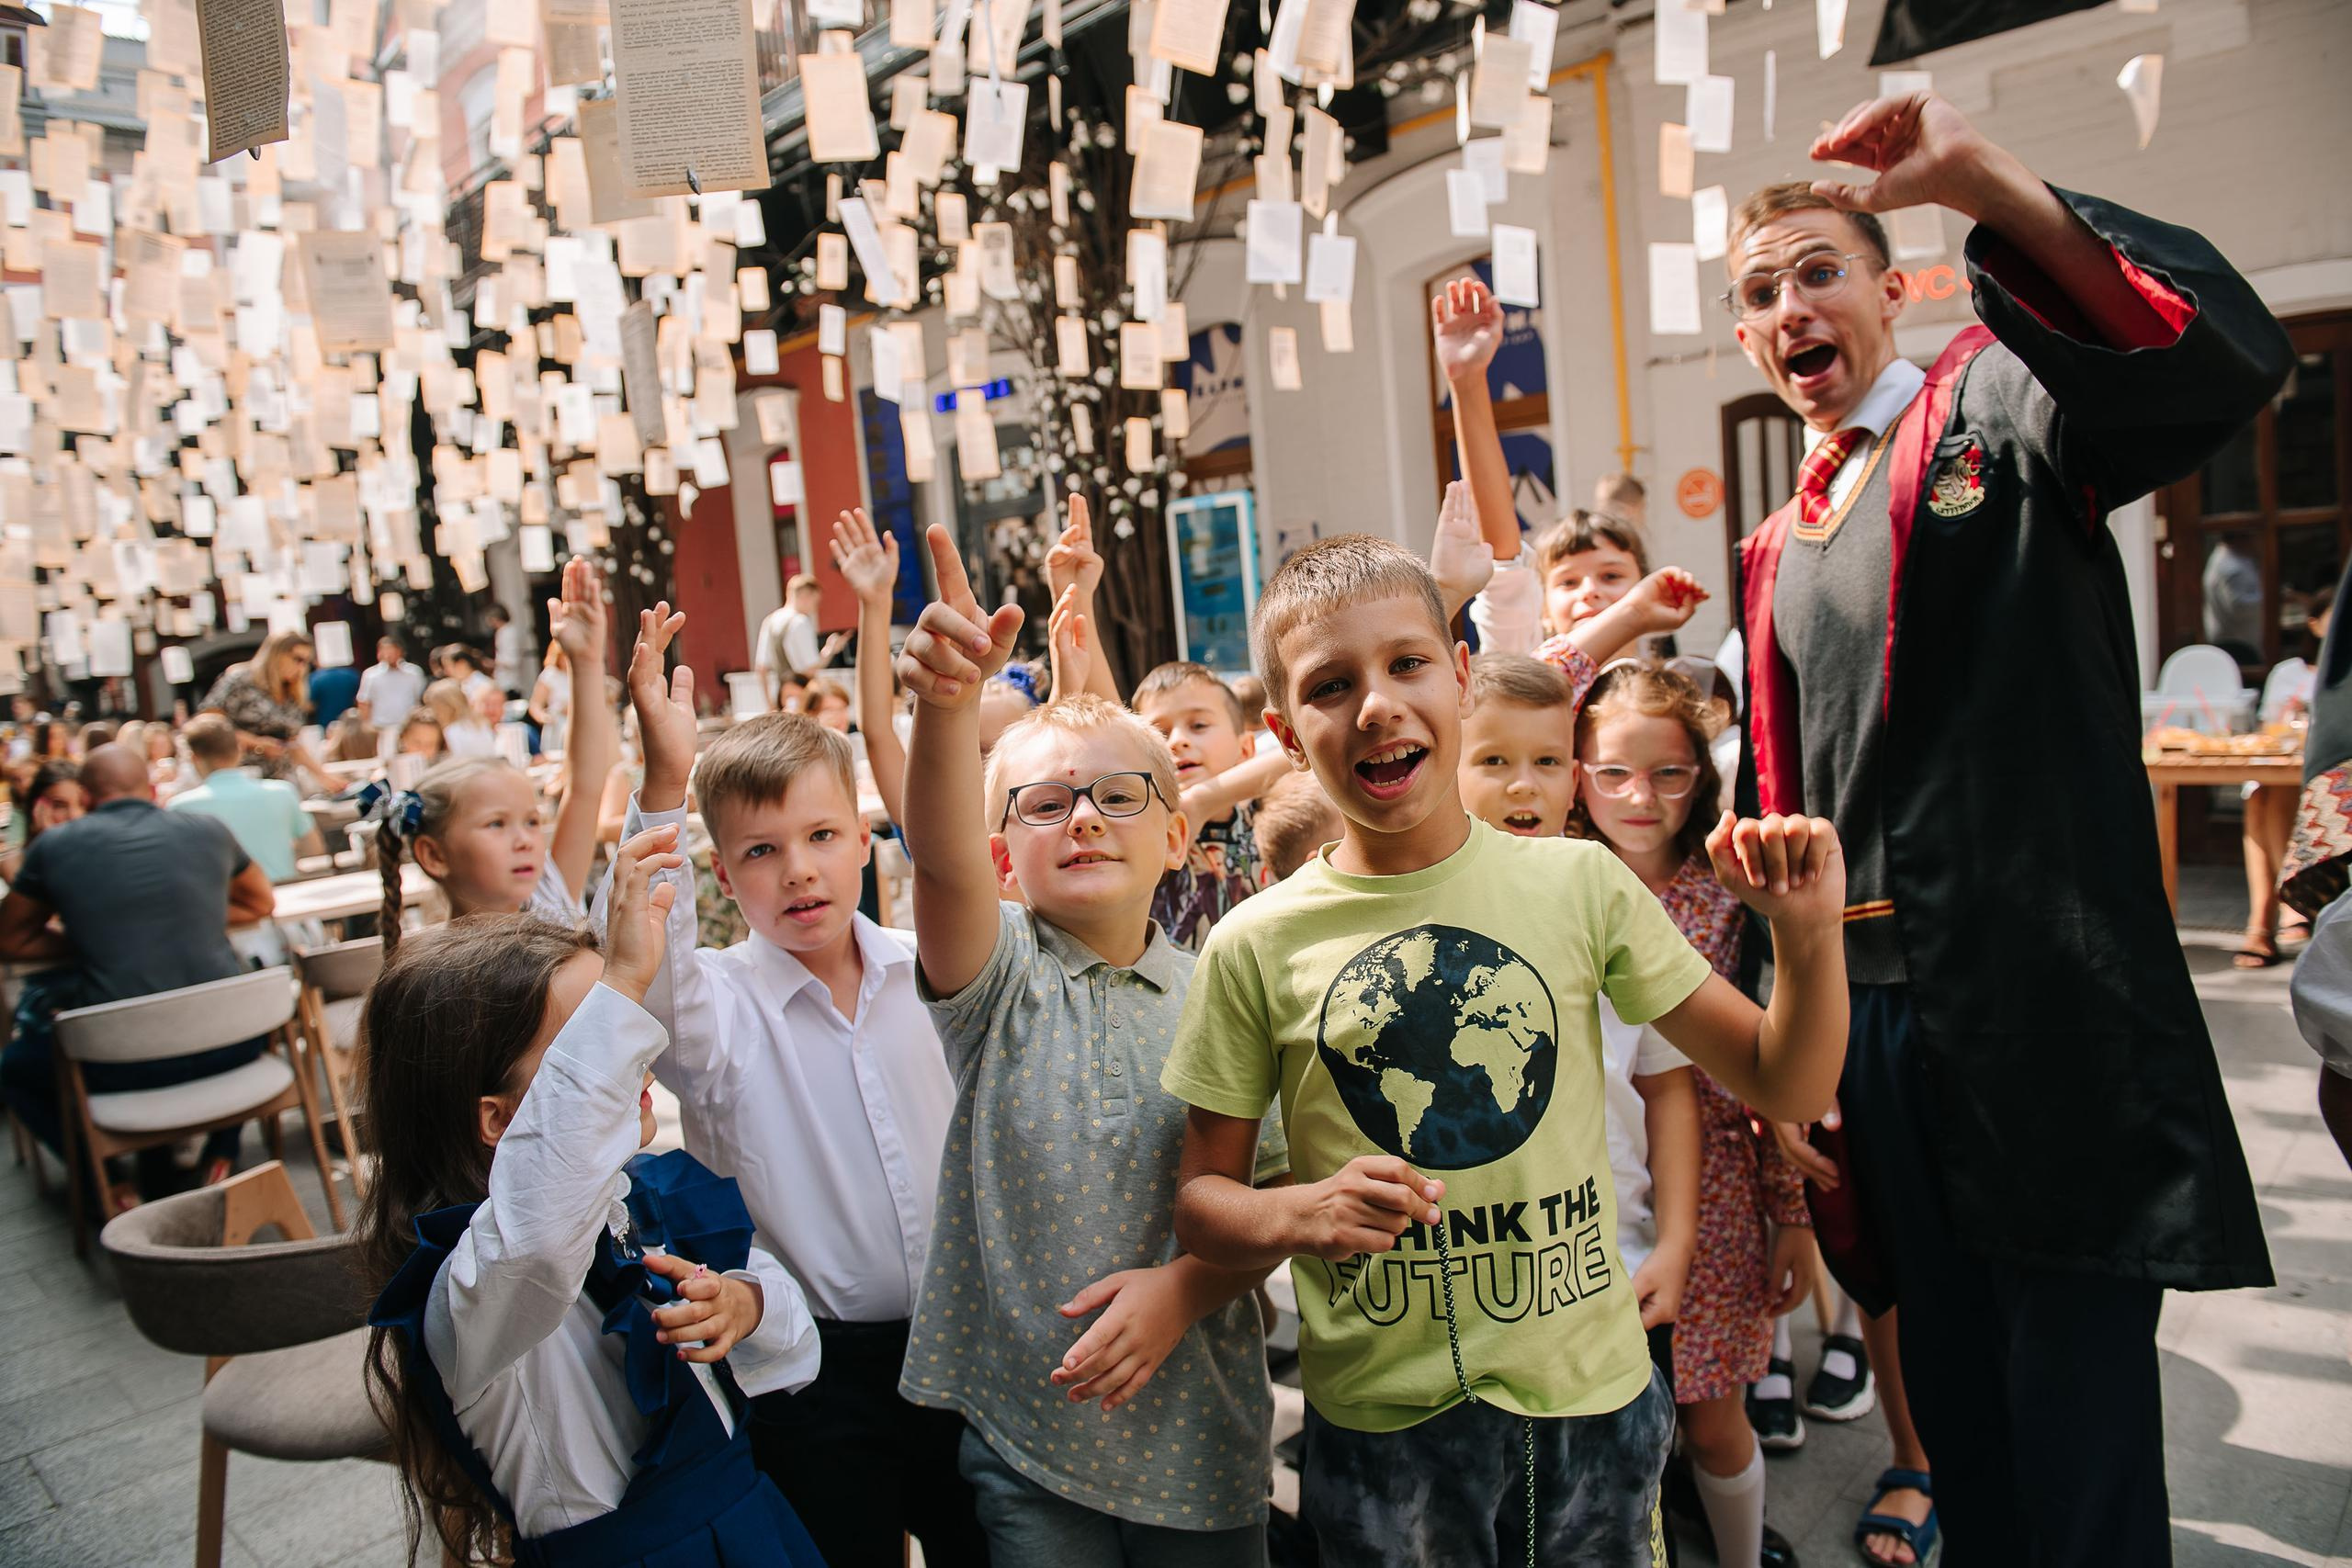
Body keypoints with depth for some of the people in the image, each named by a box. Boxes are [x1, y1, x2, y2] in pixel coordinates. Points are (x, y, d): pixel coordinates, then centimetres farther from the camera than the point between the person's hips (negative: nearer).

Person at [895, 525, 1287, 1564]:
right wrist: (947, 702, -44)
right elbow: (940, 858, -27)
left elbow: (1276, 1194, -1)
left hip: (1200, 1432, 2)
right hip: (1022, 1427, -1)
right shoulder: (998, 974, -6)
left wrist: (1186, 1285, -19)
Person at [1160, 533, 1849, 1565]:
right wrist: (1301, 1215, -20)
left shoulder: (1579, 883, -6)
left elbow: (1783, 1085, 1)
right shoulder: (1256, 946, -9)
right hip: (1380, 1424, -1)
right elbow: (1201, 1197, 0)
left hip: (1590, 1395, 1)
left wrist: (1807, 934, -16)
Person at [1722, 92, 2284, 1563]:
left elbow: (2223, 363, -25)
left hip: (2040, 1008, -6)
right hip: (1867, 1008, 6)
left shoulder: (1994, 412, -2)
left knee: (2078, 1415, 2)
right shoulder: (1775, 552, 15)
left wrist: (1982, 176, -33)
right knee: (1951, 1380, 18)